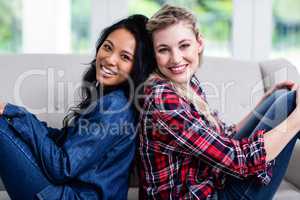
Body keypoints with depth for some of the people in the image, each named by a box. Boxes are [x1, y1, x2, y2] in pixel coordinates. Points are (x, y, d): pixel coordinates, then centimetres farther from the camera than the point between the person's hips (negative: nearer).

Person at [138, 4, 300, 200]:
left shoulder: (188, 82, 4)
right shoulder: (163, 100, -22)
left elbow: (224, 137, 13)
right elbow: (239, 160, -22)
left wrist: (268, 99, 9)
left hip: (219, 182, 8)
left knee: (283, 96, 11)